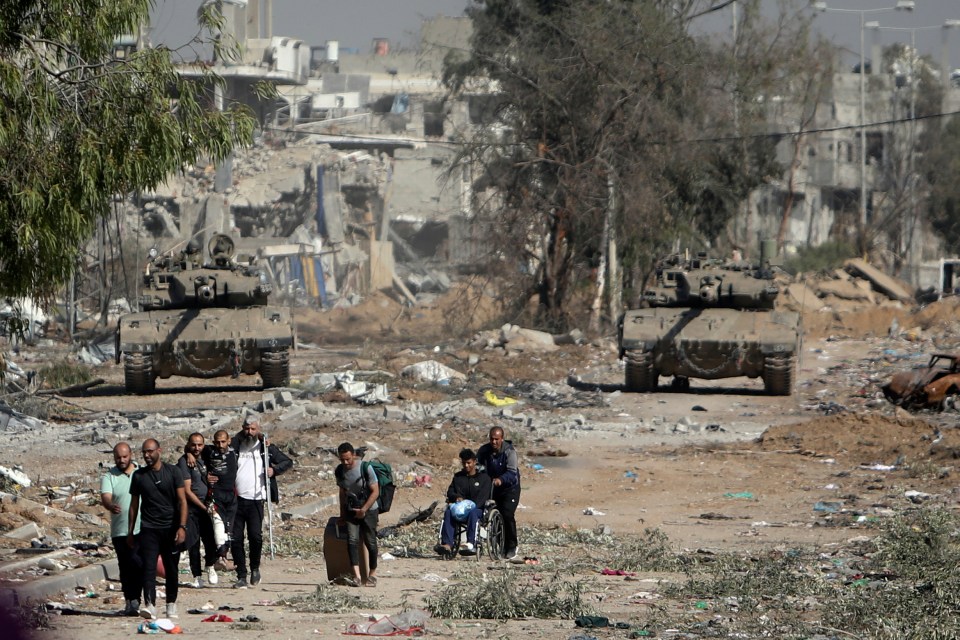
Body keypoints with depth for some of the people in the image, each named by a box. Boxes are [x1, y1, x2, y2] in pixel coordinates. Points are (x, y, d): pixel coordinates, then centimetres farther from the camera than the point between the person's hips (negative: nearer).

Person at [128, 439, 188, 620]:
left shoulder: (173, 472, 1)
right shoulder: (139, 475, 7)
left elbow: (182, 501, -2)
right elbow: (134, 505, 13)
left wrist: (182, 527, -13)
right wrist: (130, 532, 11)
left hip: (171, 529, 0)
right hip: (149, 529, 1)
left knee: (171, 568, 7)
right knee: (148, 567, -14)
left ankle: (171, 604, 21)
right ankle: (149, 605, -24)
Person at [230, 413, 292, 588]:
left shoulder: (266, 447, 9)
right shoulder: (234, 445, 9)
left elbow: (288, 462, 15)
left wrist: (275, 469, -3)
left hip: (255, 500, -1)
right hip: (236, 500, 1)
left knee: (255, 535, -13)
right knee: (236, 538, -1)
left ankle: (255, 568, 13)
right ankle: (241, 576, 8)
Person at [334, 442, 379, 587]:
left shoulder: (365, 468, -17)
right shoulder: (339, 471, -2)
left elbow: (375, 491, -13)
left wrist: (363, 510, -18)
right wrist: (342, 515, 14)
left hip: (369, 510, -3)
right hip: (351, 511, 3)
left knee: (370, 542, 1)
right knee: (352, 540, -14)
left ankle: (372, 575, 18)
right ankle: (357, 576, -22)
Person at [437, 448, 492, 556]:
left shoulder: (484, 478, 7)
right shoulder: (458, 477, 21)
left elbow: (482, 496, -5)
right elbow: (450, 492, 11)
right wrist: (457, 497, -14)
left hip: (478, 509, -3)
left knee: (472, 513, -40)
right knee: (448, 513, -30)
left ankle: (471, 543, -52)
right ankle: (447, 544, -45)